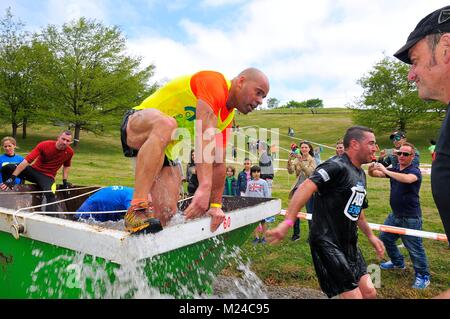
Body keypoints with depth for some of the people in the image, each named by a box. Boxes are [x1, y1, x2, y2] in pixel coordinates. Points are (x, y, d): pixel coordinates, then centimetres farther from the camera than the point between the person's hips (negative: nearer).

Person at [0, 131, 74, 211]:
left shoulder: (69, 152, -9)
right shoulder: (44, 145, -17)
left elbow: (66, 166, 14)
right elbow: (26, 161, -23)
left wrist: (65, 181, 5)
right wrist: (12, 178, -28)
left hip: (48, 176, -1)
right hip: (34, 170, 1)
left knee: (50, 194, -32)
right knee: (7, 168, -20)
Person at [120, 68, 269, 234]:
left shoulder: (228, 118, 6)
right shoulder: (215, 82, -21)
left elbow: (219, 163, 7)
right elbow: (205, 134, -36)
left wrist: (216, 205, 3)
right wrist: (205, 187, -45)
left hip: (163, 149, 8)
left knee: (167, 213, -7)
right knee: (167, 124, -42)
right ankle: (137, 210, -40)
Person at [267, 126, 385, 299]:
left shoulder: (360, 174, 13)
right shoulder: (336, 166, -17)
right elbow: (306, 187, -32)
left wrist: (370, 236, 30)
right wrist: (287, 222, -42)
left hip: (349, 244, 9)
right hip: (327, 243, -9)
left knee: (369, 292, 10)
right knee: (354, 295, -5)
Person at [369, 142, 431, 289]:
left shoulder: (415, 171, -15)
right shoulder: (394, 169, 4)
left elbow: (408, 179, -39)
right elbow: (375, 174, -3)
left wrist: (386, 171, -39)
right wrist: (371, 169, -26)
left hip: (410, 218, -7)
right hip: (395, 215, 8)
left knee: (414, 248, 0)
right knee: (385, 237, 20)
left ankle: (423, 276, 19)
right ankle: (398, 262, 40)